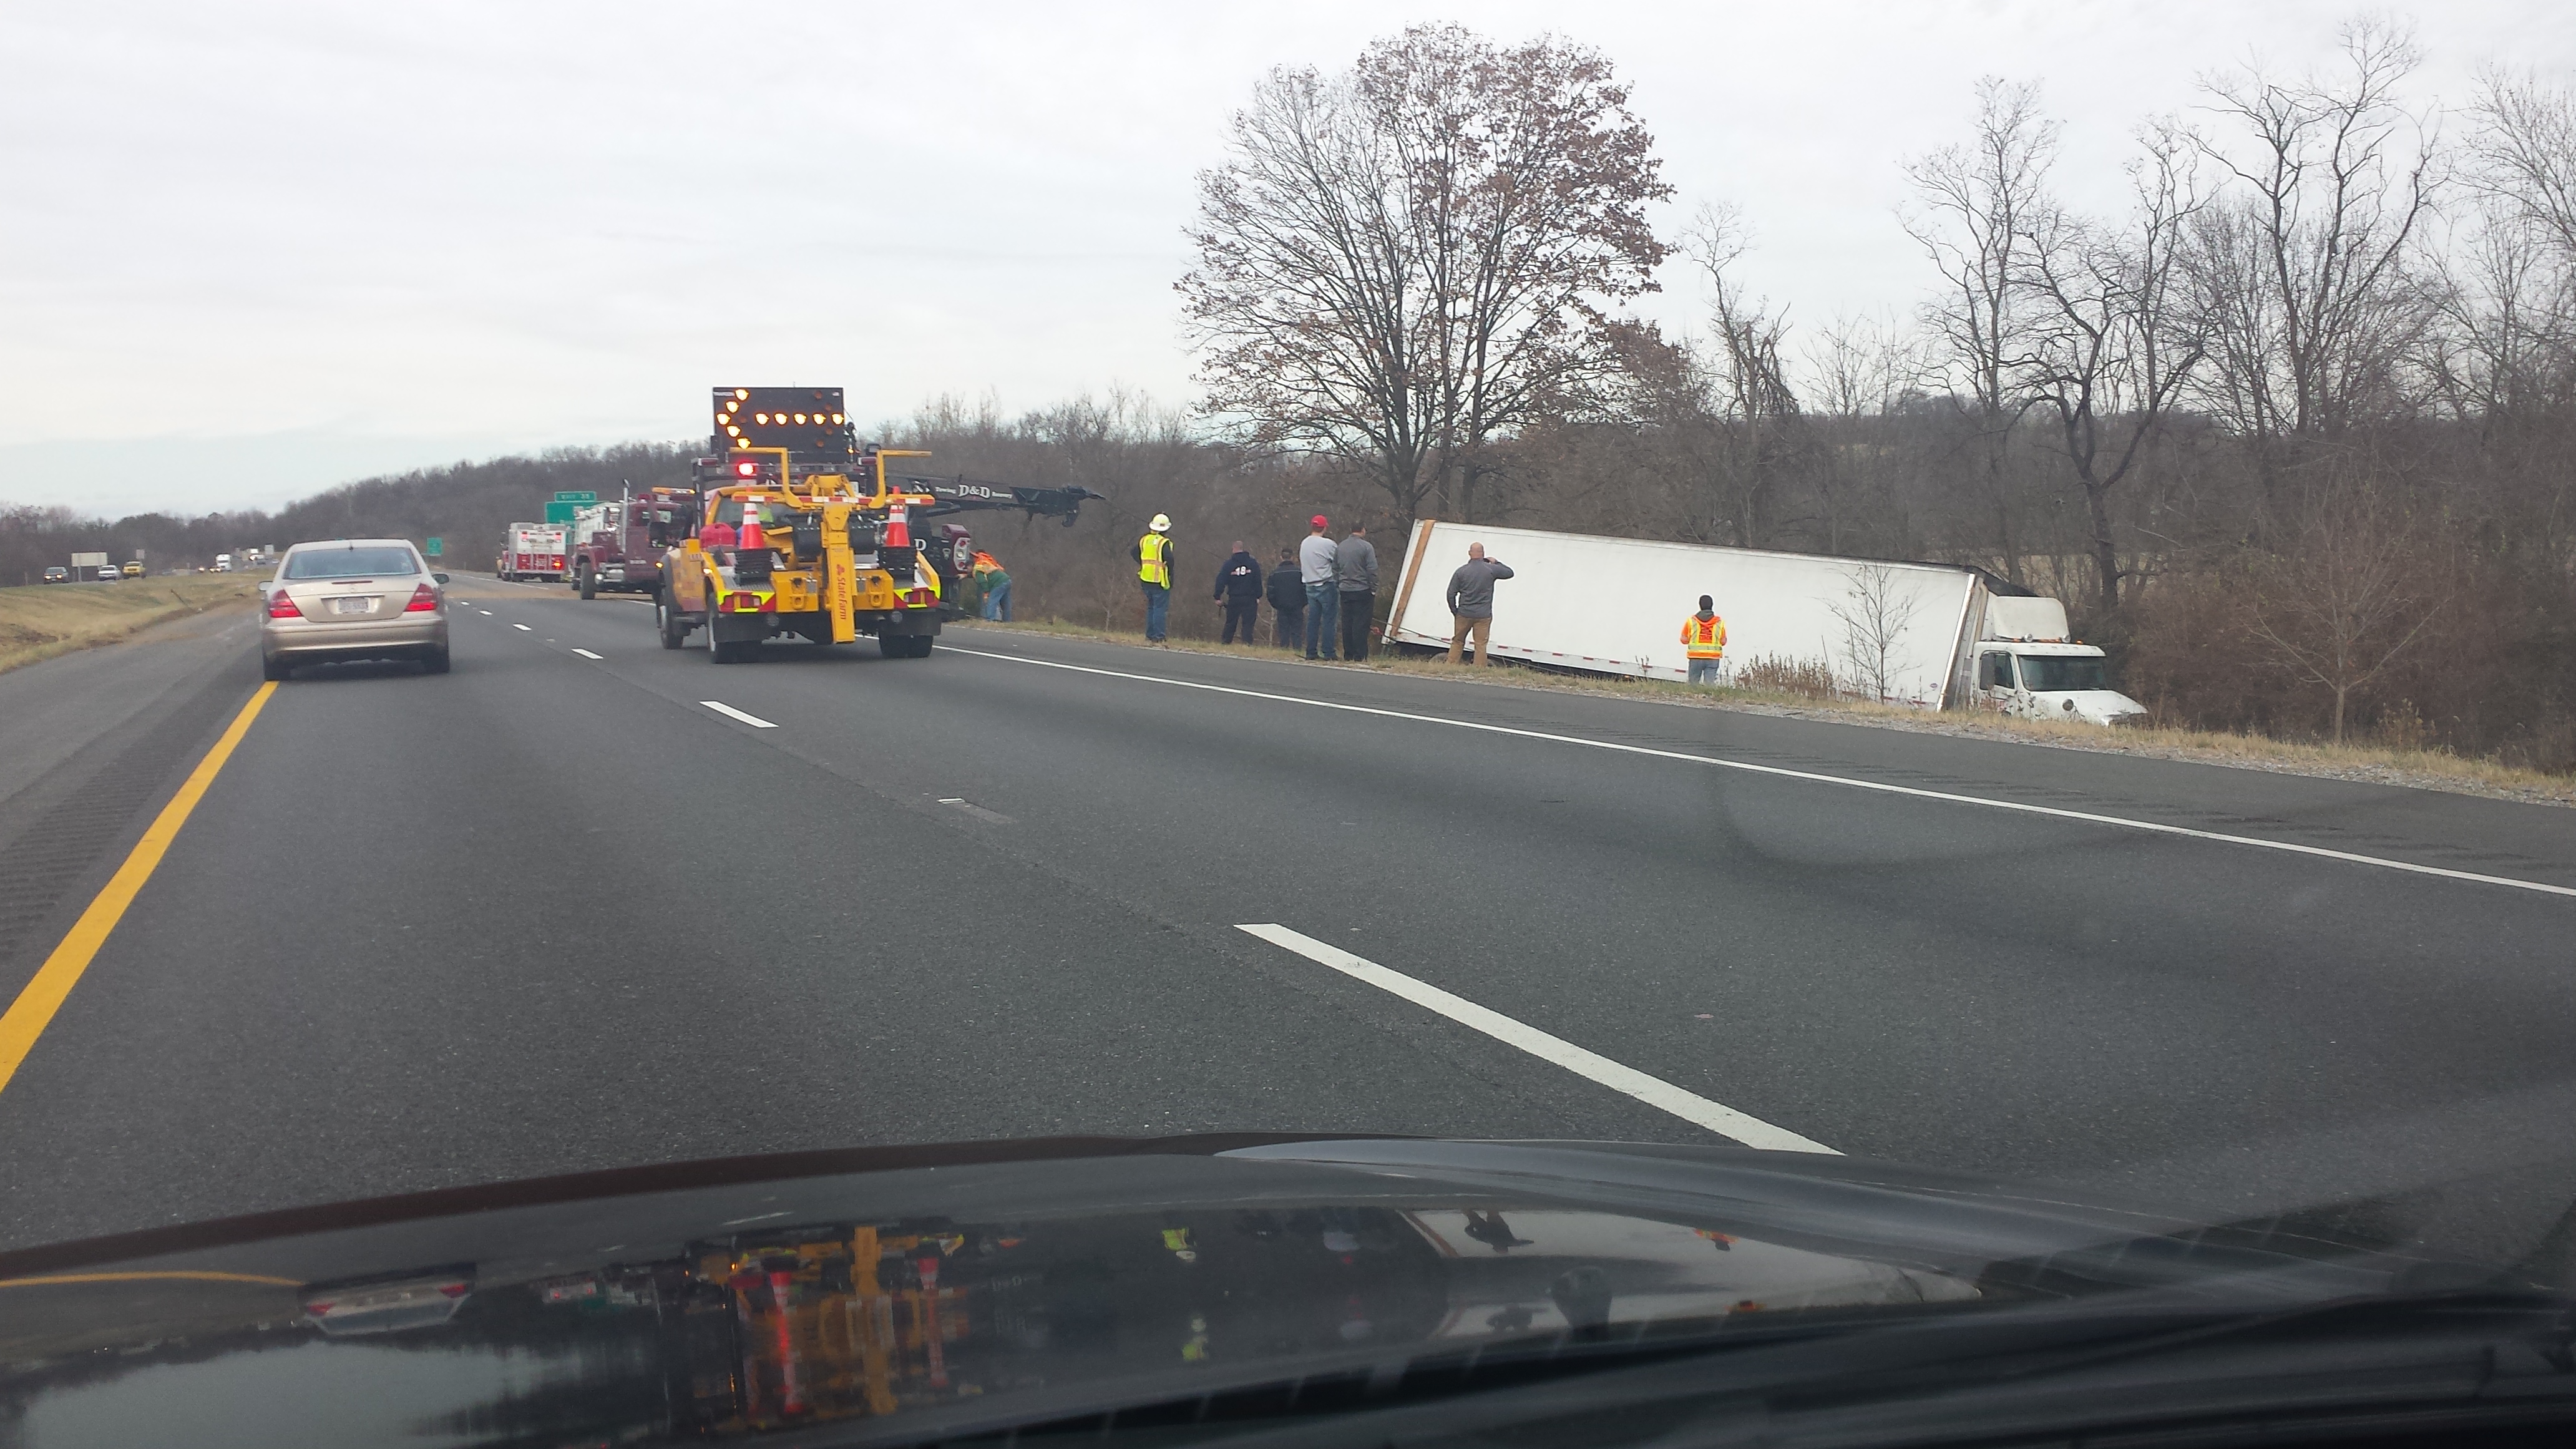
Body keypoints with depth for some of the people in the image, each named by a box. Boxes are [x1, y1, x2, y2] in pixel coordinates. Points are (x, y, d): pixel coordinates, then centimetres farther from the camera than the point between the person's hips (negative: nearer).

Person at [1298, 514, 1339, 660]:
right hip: (1326, 586, -6)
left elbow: (1301, 565, 12)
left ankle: (1311, 652, 9)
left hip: (1310, 586, 6)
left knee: (1313, 620, 9)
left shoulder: (1304, 544, 8)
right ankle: (1328, 652, -5)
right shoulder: (1328, 544, -13)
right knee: (1328, 620, -3)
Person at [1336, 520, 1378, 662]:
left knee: (1347, 624, 9)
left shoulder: (1340, 547, 9)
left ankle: (1348, 655, 11)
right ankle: (1359, 656, -4)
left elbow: (1335, 570, 14)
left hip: (1345, 591, 5)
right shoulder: (1366, 547, -10)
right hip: (1362, 591, -5)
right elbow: (1372, 570, -13)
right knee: (1361, 623, -3)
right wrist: (1374, 589, -5)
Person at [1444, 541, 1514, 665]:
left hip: (1464, 614, 1)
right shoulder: (1491, 569, -5)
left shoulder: (1461, 571, -2)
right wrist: (1497, 562, 21)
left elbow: (1451, 594, -1)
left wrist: (1455, 611, 11)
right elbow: (1510, 573, 11)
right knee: (1481, 646, 2)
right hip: (1484, 615, -1)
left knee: (1457, 642, 14)